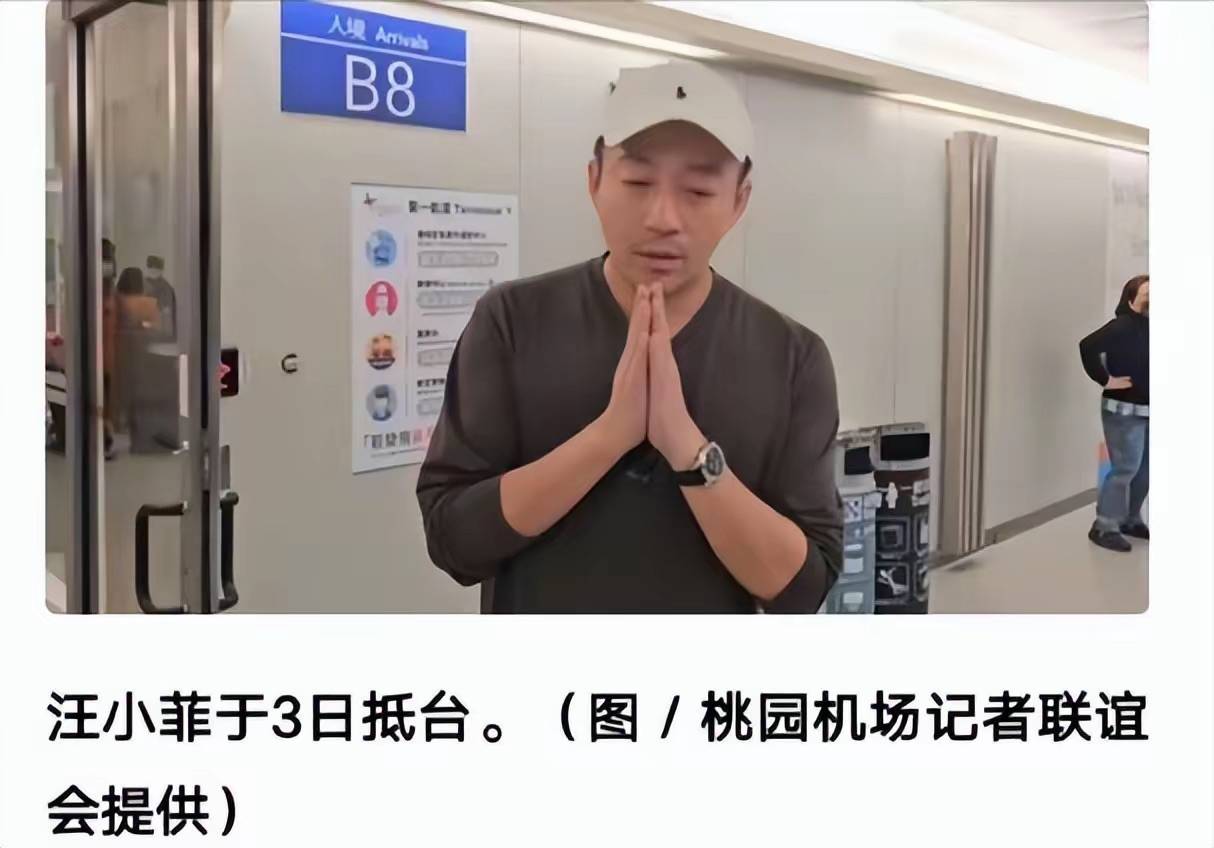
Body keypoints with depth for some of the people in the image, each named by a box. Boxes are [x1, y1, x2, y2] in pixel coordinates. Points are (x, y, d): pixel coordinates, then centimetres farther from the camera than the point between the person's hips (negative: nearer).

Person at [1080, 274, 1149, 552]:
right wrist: (1105, 380, -20)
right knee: (1126, 468, -9)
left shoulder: (1148, 328, 8)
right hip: (1124, 410, -8)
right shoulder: (1122, 326, -15)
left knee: (1144, 469, 12)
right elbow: (1088, 347, -27)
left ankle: (1130, 520, 26)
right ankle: (1104, 527, -2)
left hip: (1147, 410, 8)